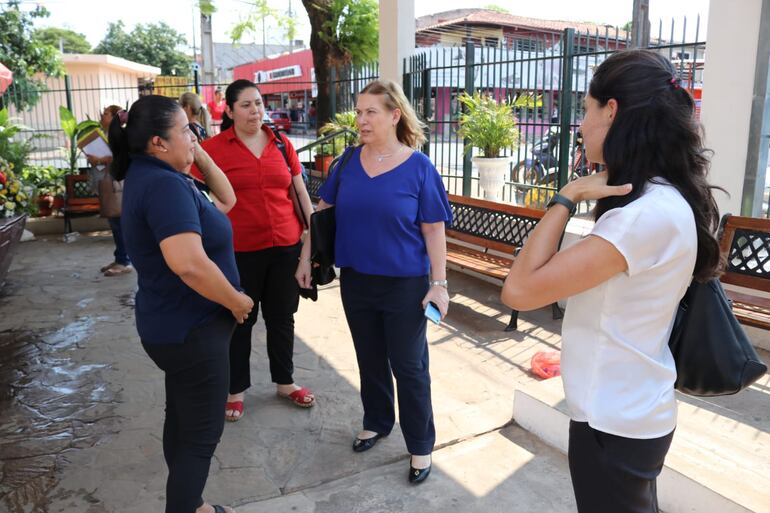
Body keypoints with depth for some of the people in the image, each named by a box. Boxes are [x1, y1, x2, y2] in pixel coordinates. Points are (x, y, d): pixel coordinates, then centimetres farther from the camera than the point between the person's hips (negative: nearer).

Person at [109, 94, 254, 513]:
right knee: (201, 434, 3)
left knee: (183, 420, 23)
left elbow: (225, 201, 15)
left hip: (177, 324, 11)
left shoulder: (155, 177, 8)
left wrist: (199, 154, 3)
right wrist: (237, 301, -21)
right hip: (190, 329, -11)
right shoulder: (164, 184, -24)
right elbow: (189, 264, -37)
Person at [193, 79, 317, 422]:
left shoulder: (282, 144, 5)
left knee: (281, 317, 16)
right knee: (239, 321, 11)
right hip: (240, 251, -3)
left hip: (286, 246, 3)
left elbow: (301, 193, 10)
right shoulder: (214, 148, -5)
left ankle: (285, 382, 34)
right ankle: (236, 390, 29)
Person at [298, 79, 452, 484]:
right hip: (356, 280, 4)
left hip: (404, 284, -4)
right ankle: (376, 422, 41)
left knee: (409, 367, 6)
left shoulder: (418, 167, -9)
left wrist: (439, 283, -12)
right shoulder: (349, 161, 1)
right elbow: (323, 209, 10)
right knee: (370, 359, 19)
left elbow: (433, 230, -8)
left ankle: (421, 446, 24)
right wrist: (306, 257, 8)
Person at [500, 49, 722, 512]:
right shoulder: (665, 199, 3)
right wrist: (578, 200, -2)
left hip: (615, 422, -9)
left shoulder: (650, 213, -28)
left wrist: (566, 197, -20)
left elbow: (520, 290, -30)